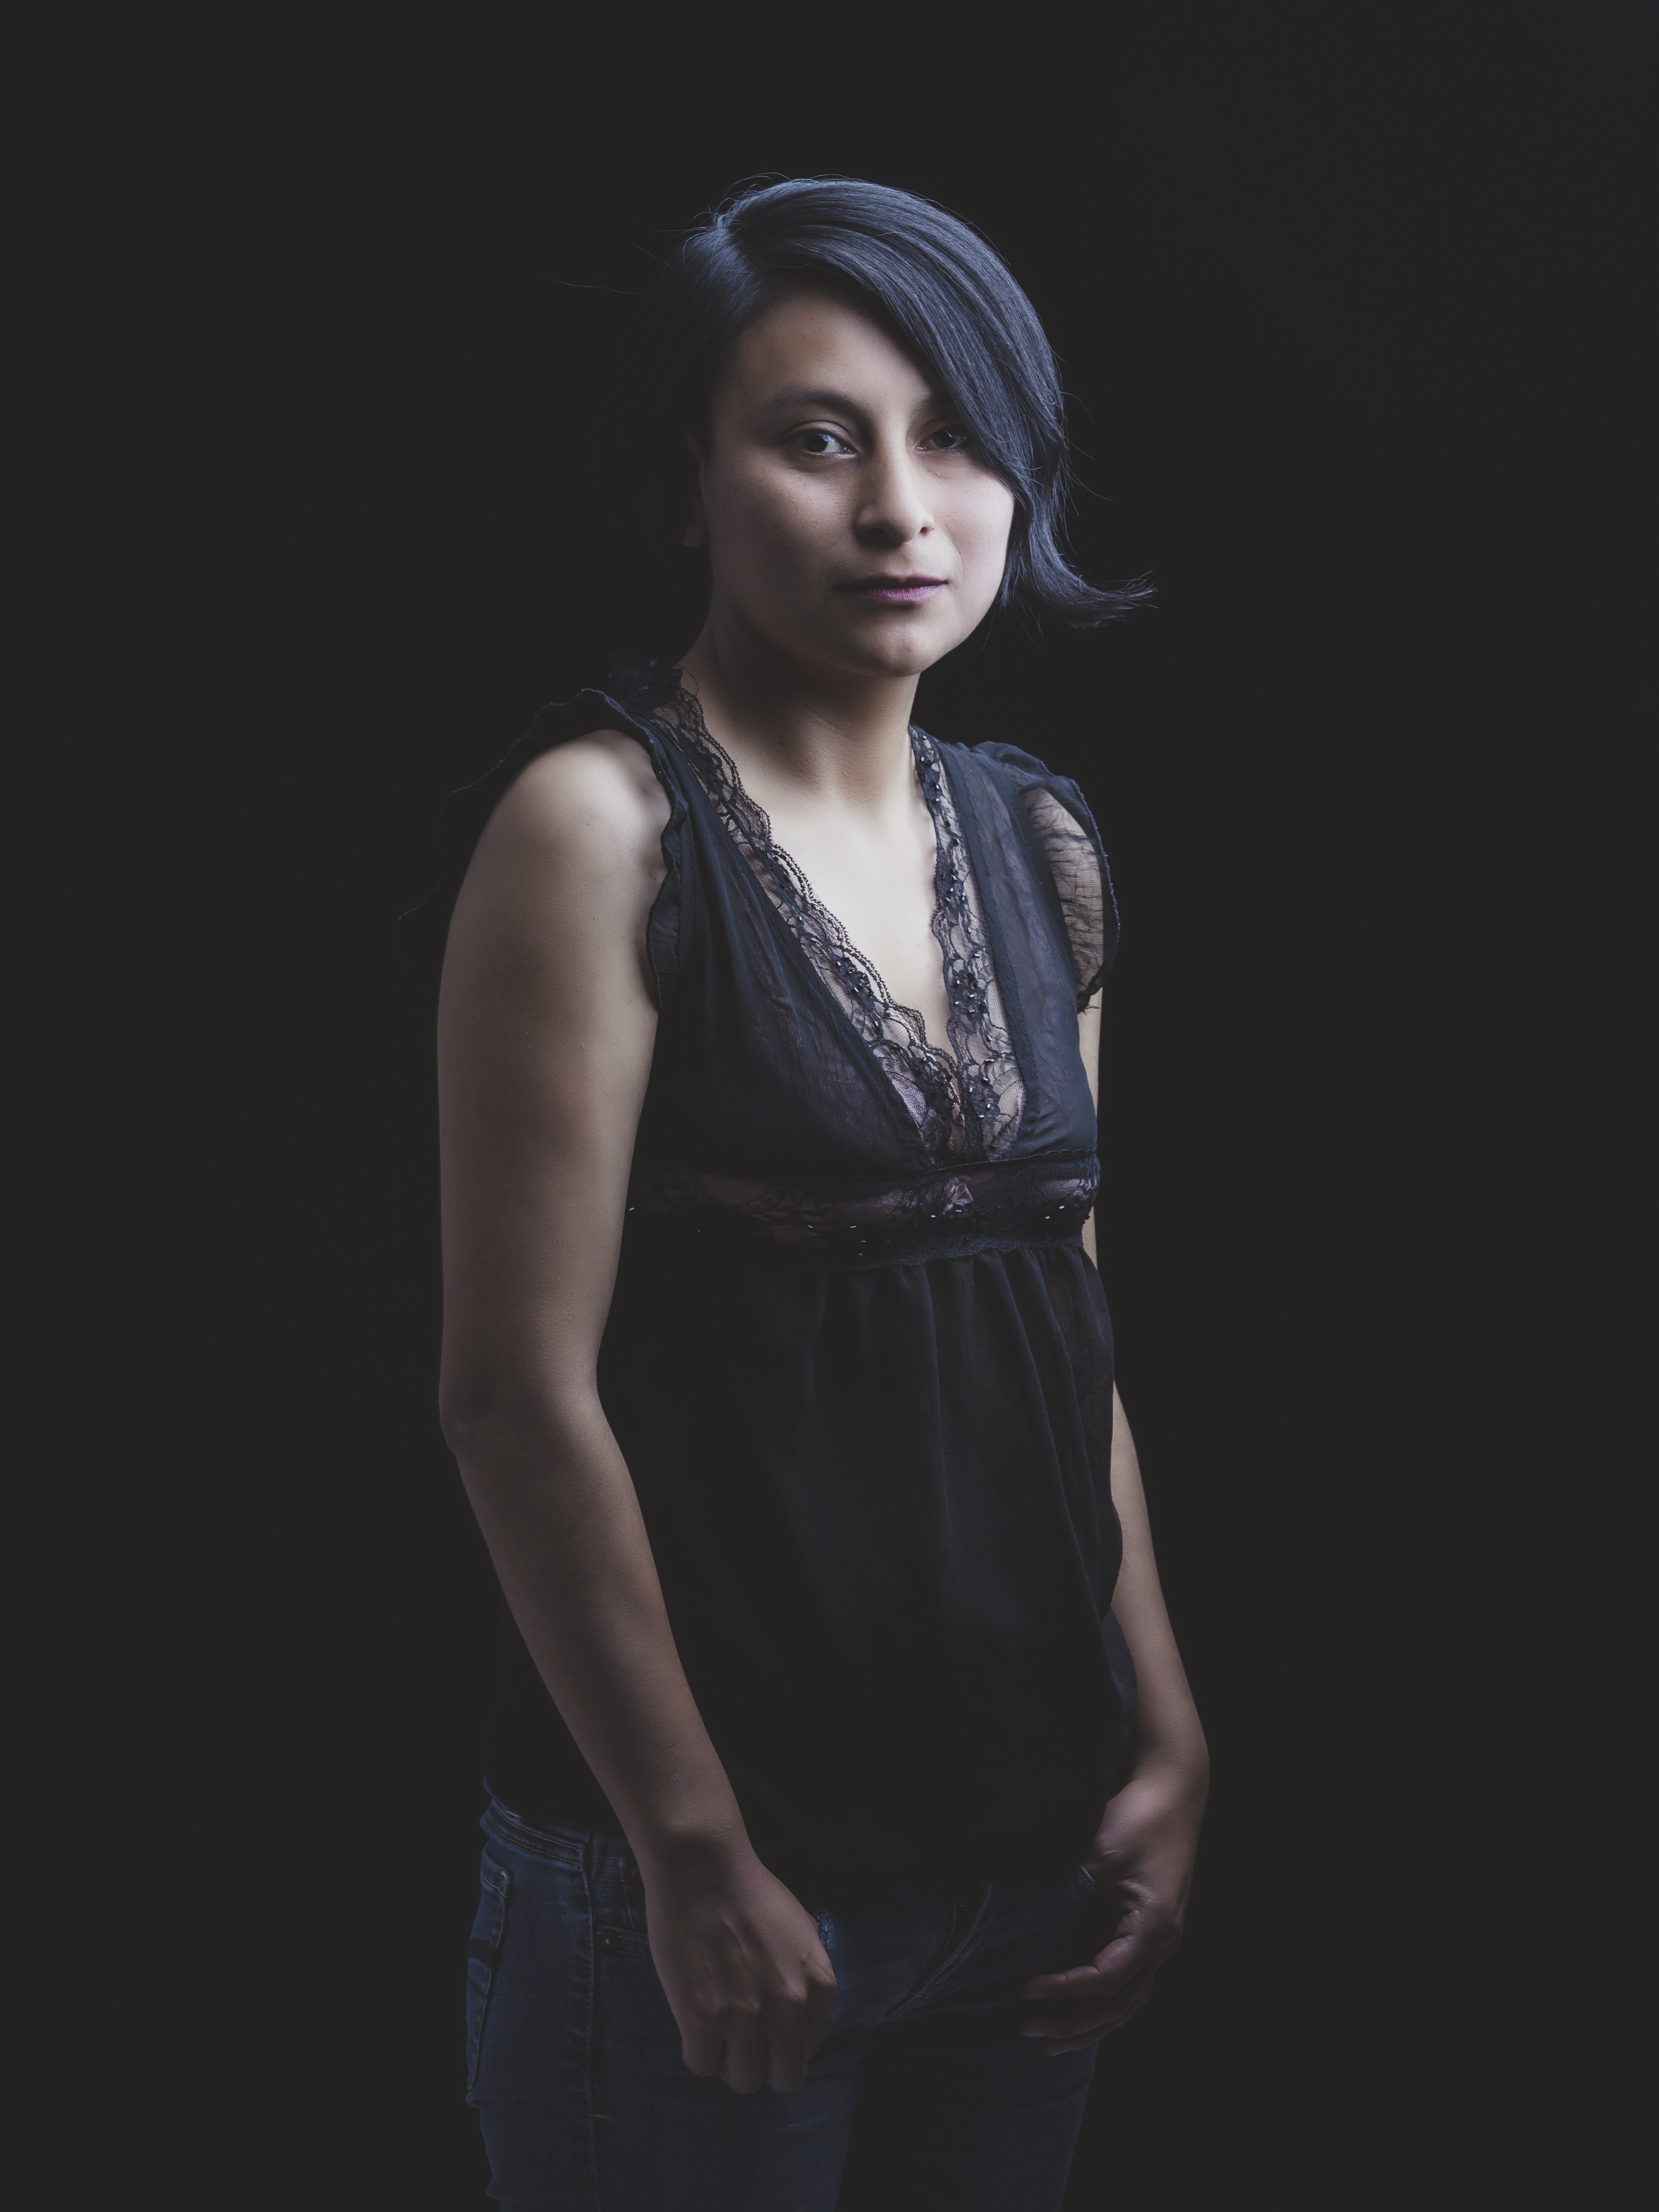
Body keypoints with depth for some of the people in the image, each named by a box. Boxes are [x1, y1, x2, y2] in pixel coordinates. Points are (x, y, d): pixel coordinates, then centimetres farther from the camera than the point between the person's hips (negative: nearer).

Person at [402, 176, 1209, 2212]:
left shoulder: (1039, 852, 6)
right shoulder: (601, 822, -13)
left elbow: (1069, 1335, 10)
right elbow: (519, 1391, -15)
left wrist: (1171, 1741, 5)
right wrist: (698, 1851, -13)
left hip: (1026, 1844, 6)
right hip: (698, 1875, -6)